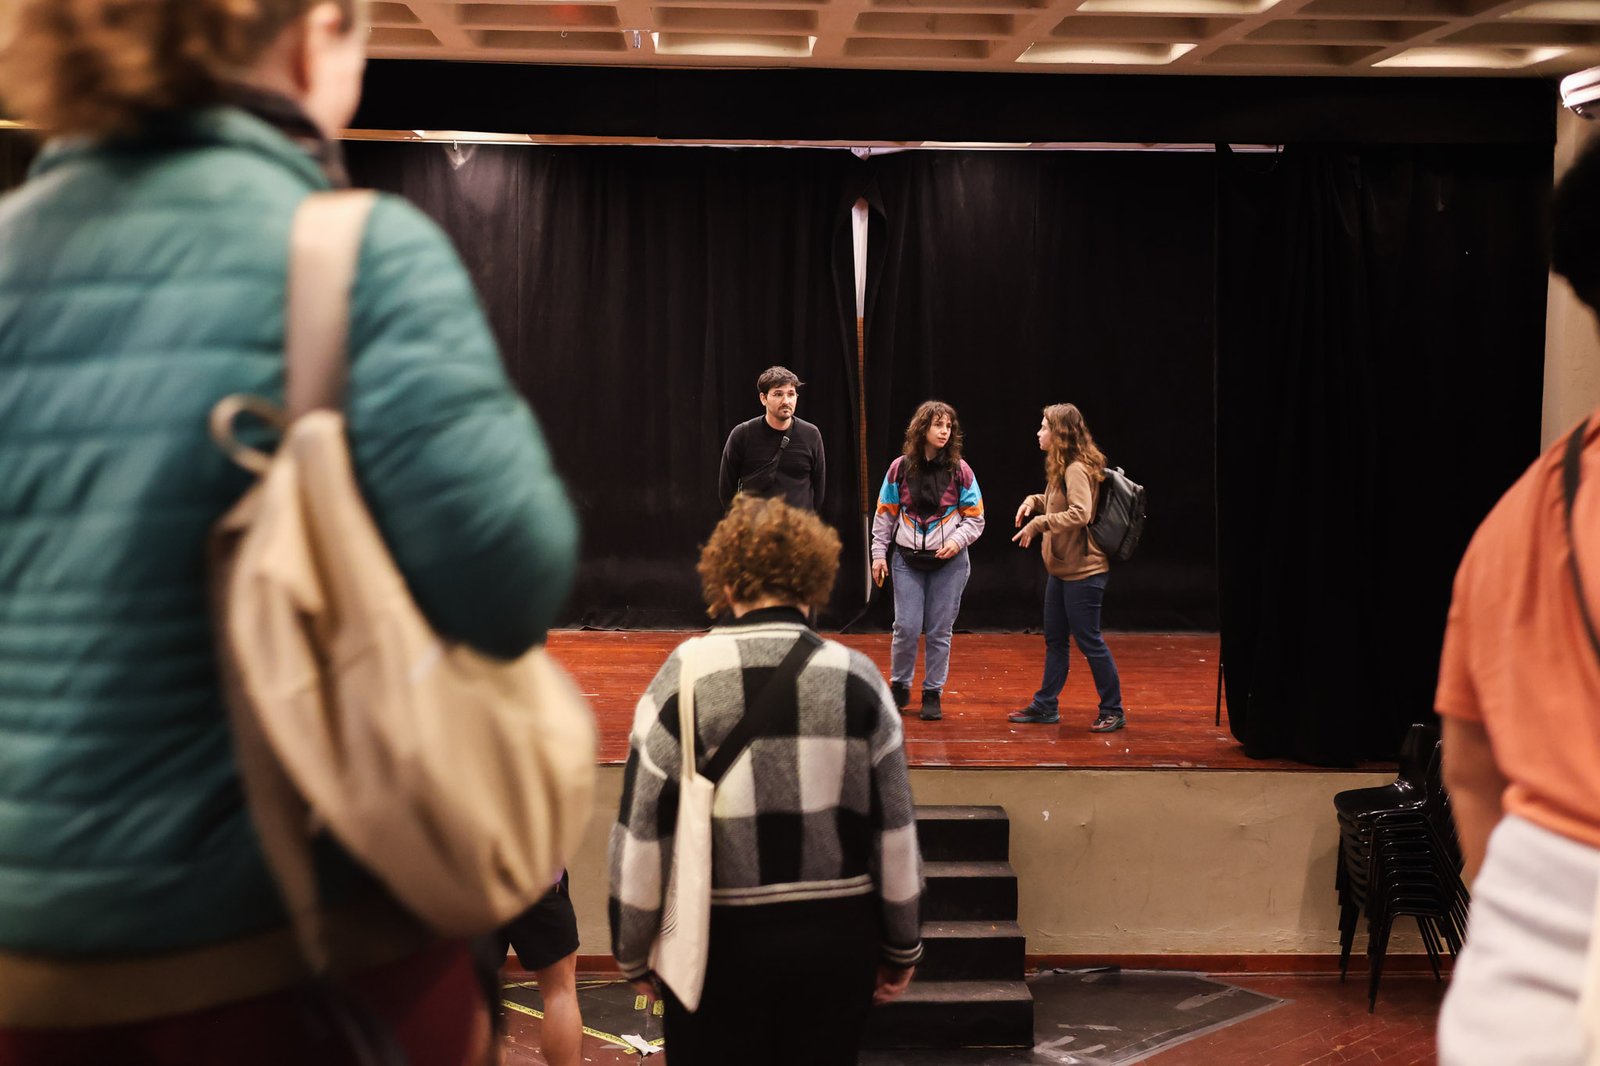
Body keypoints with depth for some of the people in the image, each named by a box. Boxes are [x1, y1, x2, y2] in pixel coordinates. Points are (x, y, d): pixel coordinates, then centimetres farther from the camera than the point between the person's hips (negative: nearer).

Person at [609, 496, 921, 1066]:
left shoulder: (687, 675, -8)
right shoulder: (858, 678, -3)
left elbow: (642, 829, -7)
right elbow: (896, 827, 0)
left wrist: (632, 953, 4)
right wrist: (902, 947, 12)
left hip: (719, 940, -1)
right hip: (837, 941, 2)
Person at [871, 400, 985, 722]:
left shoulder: (960, 470, -2)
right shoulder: (900, 468, 0)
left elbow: (975, 518, 3)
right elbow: (885, 514, 7)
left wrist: (957, 541, -14)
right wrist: (879, 553, 3)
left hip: (949, 562, 0)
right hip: (908, 561, 0)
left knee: (940, 631, 3)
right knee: (906, 628, -3)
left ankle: (932, 695, 14)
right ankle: (899, 686, 19)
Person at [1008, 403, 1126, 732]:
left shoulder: (1077, 469, -19)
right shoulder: (1061, 468, 11)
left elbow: (1080, 513, -30)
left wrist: (1037, 523, -26)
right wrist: (1034, 501, 2)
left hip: (1082, 570, -10)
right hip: (1060, 568, 10)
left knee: (1088, 640, -3)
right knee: (1054, 639, 15)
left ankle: (1113, 711, 7)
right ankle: (1046, 706, 24)